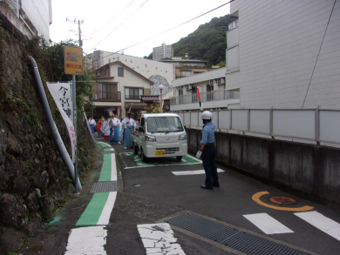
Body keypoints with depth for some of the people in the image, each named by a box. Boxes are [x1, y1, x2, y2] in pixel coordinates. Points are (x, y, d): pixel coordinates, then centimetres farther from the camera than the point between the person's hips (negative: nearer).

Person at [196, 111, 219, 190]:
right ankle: (215, 182, 23)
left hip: (207, 148, -9)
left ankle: (209, 184, 2)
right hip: (212, 147, 9)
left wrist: (200, 151, -26)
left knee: (207, 166, -2)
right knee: (213, 165, 15)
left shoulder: (206, 129, -23)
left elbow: (204, 141, -28)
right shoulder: (212, 125, 3)